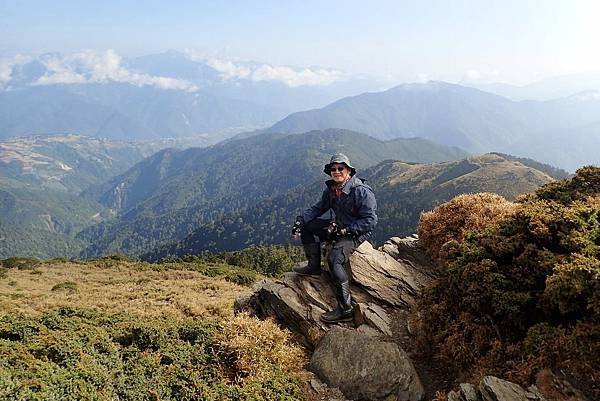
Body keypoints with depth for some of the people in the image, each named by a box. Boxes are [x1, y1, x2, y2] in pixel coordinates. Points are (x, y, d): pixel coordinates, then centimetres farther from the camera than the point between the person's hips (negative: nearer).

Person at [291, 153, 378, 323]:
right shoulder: (331, 189, 3)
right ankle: (314, 267, 15)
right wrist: (300, 220, -5)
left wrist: (345, 230, -27)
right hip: (338, 226, 9)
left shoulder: (361, 191, -22)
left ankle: (346, 310, -27)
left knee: (334, 259, -32)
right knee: (307, 226, 5)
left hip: (356, 233, -8)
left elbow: (370, 220, -23)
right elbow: (318, 208, 13)